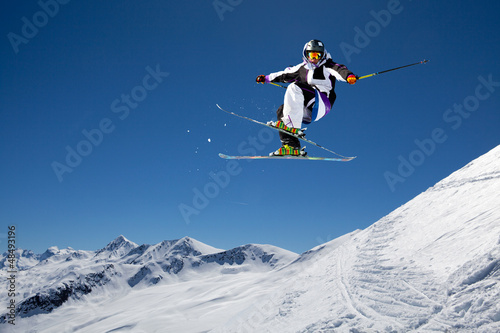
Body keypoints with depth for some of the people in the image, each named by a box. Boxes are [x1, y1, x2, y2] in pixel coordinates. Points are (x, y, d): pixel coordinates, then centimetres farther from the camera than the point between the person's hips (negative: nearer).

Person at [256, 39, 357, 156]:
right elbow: (285, 74, 34)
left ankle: (293, 126, -37)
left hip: (322, 105, -6)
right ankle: (291, 147, -18)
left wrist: (349, 76, -36)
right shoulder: (303, 68, 22)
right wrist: (267, 78, 38)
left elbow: (339, 70, -14)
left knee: (295, 87, -25)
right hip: (307, 110, 6)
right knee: (281, 111, -12)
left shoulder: (326, 66, 6)